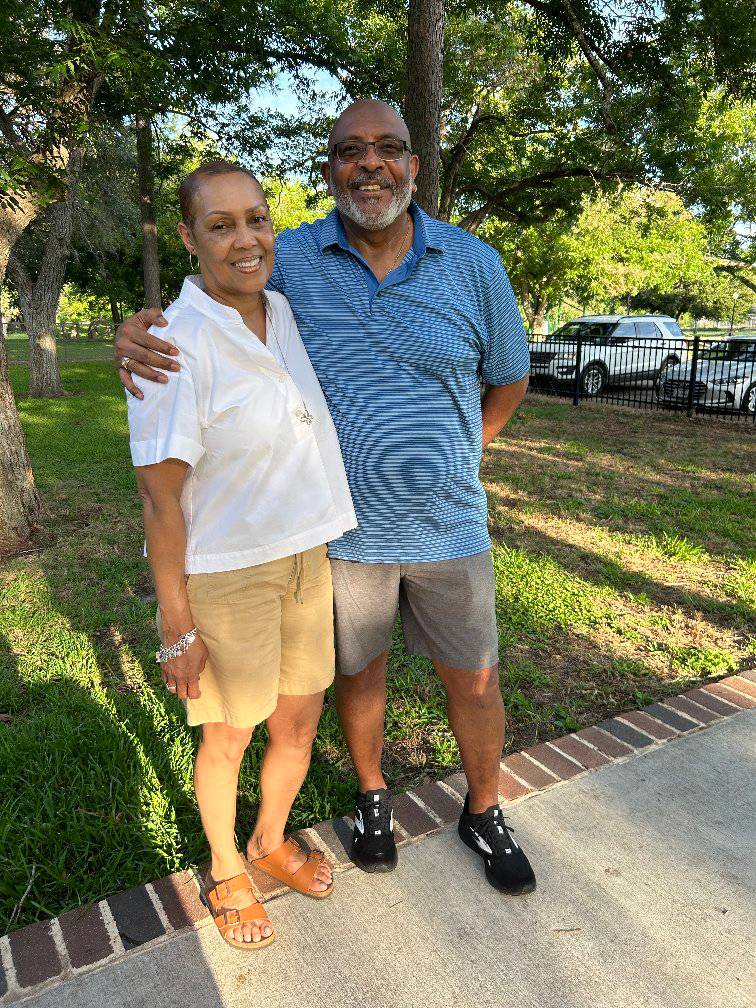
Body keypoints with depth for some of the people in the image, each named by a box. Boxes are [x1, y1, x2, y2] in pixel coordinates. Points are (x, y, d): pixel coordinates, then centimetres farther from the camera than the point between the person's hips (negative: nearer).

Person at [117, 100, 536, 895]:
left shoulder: (473, 263, -6)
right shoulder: (292, 260, -6)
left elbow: (510, 376, 9)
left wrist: (462, 452, 5)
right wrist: (137, 329, -18)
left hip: (447, 525, 1)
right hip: (343, 528, 0)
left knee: (473, 680, 13)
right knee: (358, 673, 17)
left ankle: (483, 813, 40)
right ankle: (372, 797, 46)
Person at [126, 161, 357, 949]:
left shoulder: (286, 313, 1)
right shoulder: (174, 346, -20)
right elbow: (160, 499, -18)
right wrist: (177, 629, -15)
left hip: (305, 558, 6)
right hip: (224, 573, -6)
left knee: (299, 724, 19)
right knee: (229, 737, 14)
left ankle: (270, 842, 48)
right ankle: (224, 871, 43)